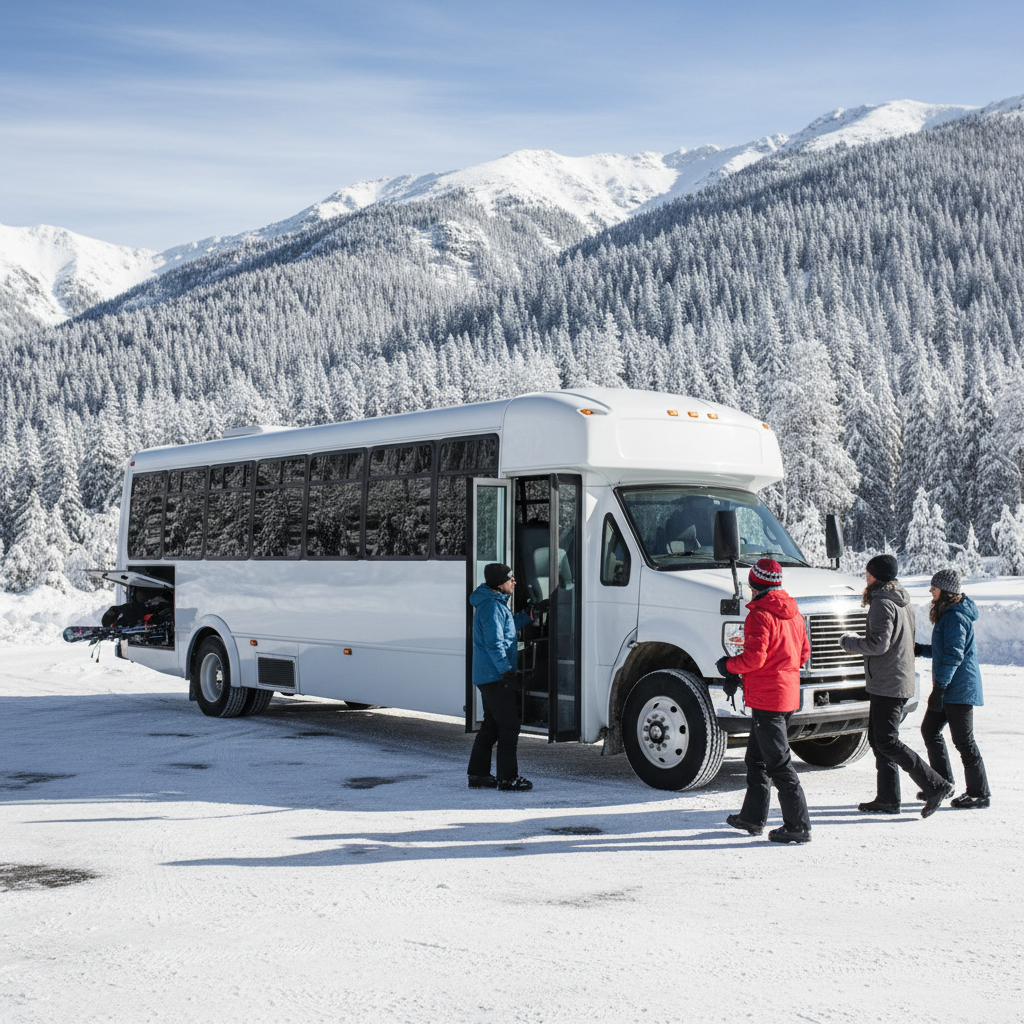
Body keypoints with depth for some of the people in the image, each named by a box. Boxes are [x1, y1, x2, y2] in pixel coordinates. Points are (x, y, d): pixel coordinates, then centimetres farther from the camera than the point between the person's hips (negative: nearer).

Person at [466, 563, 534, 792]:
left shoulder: (495, 603, 16)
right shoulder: (492, 606, -17)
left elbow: (508, 626, 27)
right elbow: (494, 642, -21)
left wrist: (527, 616, 18)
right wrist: (507, 670, -22)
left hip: (487, 676, 11)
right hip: (496, 676, -11)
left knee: (491, 725, 15)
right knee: (509, 725, -6)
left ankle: (478, 775, 20)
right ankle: (507, 777, -2)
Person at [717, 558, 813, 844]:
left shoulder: (760, 615, -16)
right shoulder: (793, 613, 11)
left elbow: (753, 658, -21)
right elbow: (803, 653, 16)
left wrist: (728, 665, -4)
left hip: (766, 697, -9)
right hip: (789, 695, 9)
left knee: (778, 763, -5)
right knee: (756, 757, 19)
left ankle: (798, 826, -4)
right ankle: (753, 817, 26)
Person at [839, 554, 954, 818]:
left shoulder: (882, 602, -15)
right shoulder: (902, 600, 16)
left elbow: (878, 644, -23)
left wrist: (848, 642, -8)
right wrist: (858, 640, 20)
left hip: (887, 684, -10)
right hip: (901, 681, 10)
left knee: (887, 741, -10)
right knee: (878, 737, 13)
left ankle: (936, 786, -11)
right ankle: (888, 799, 14)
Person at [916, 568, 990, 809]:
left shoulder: (955, 617, -18)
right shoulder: (947, 614, 14)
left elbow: (954, 655, -22)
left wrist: (938, 688, -23)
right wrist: (919, 649, 12)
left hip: (959, 689, -11)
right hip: (948, 687, 11)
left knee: (963, 740, -4)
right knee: (929, 729, 14)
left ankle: (980, 793, 6)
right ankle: (943, 783, 23)